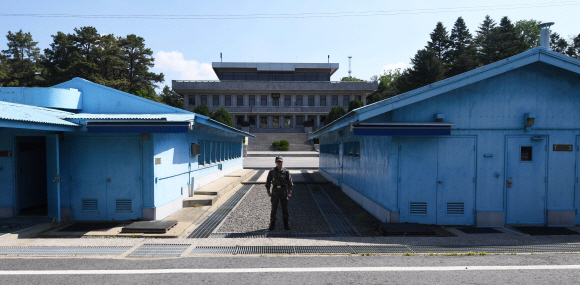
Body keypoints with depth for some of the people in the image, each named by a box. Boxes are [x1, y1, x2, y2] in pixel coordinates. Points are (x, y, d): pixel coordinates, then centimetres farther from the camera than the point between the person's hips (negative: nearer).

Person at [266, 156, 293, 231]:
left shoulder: (286, 172, 0)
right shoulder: (272, 171, 1)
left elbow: (290, 182, 3)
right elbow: (268, 182, 7)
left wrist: (289, 192, -5)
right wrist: (268, 191, -1)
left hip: (284, 192, 0)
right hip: (275, 192, 0)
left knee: (285, 209, 5)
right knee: (274, 209, 1)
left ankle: (286, 225, 16)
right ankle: (272, 225, 13)